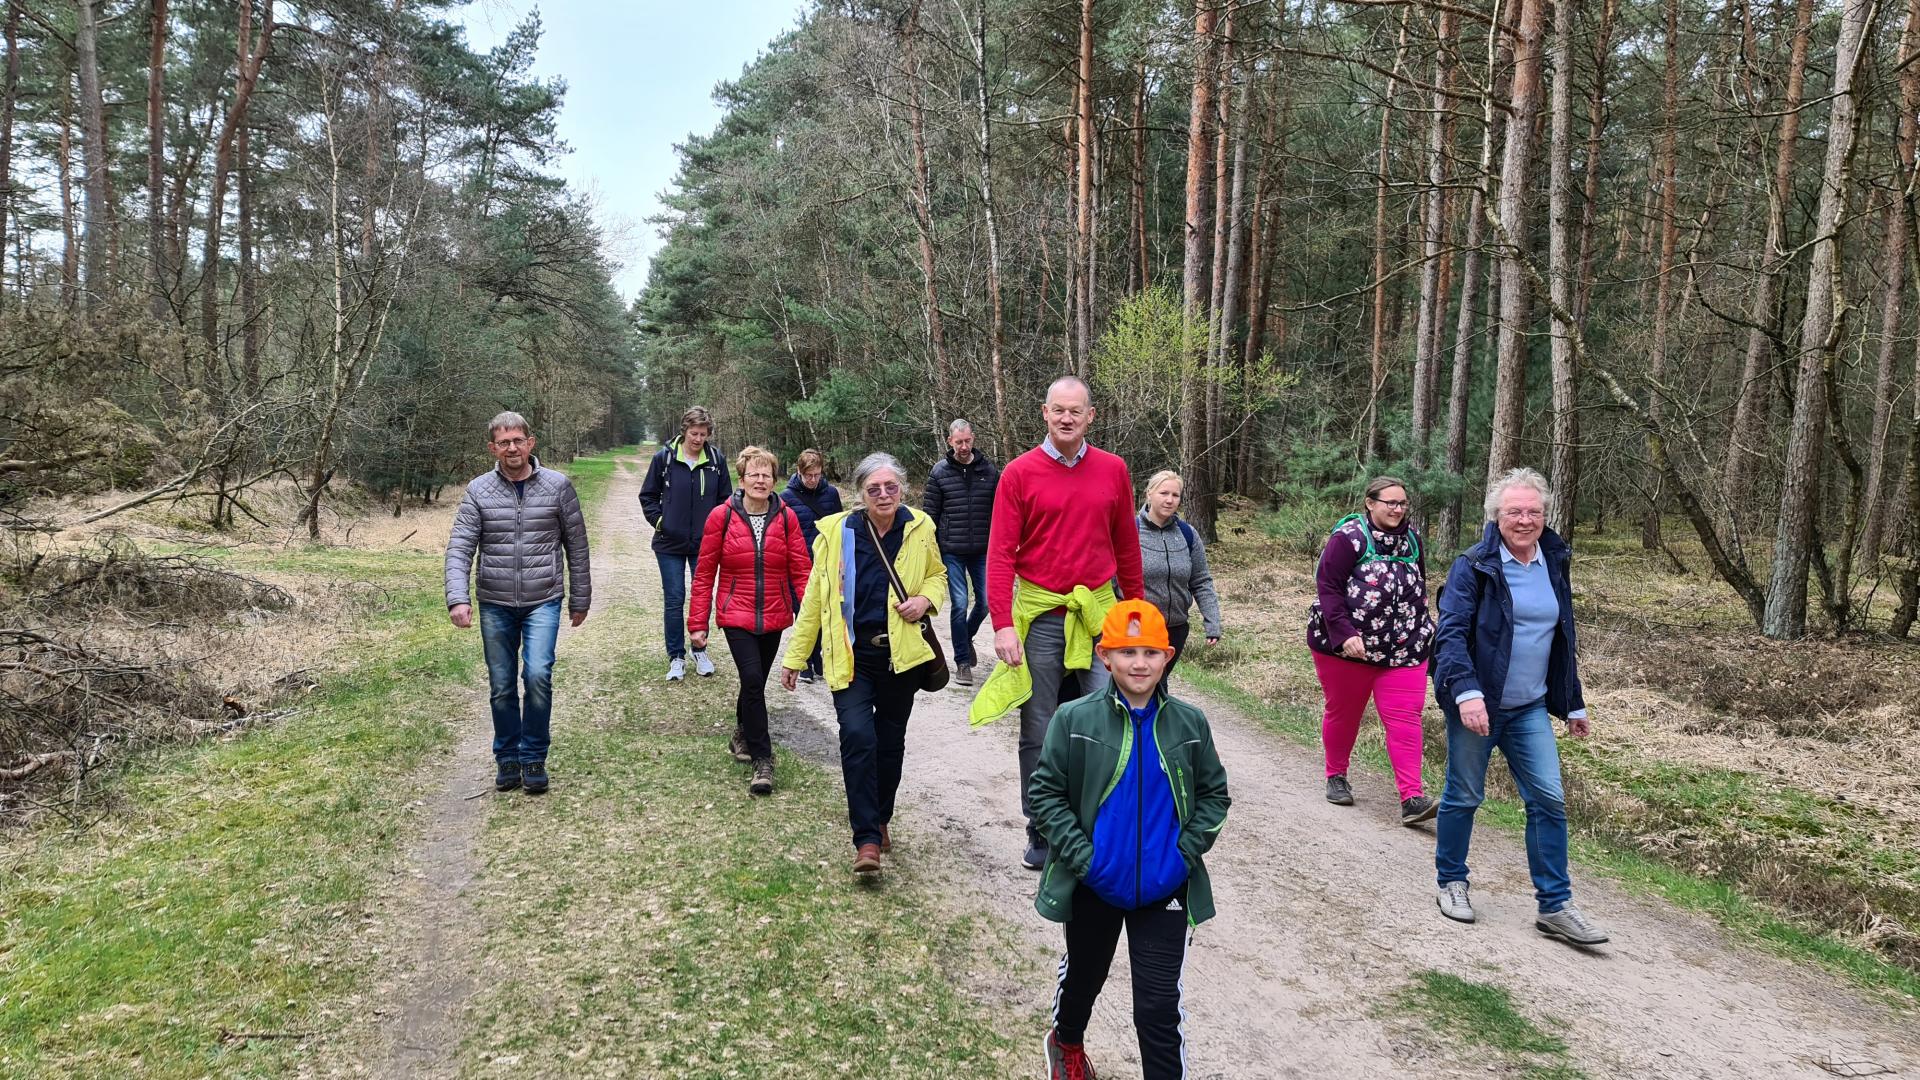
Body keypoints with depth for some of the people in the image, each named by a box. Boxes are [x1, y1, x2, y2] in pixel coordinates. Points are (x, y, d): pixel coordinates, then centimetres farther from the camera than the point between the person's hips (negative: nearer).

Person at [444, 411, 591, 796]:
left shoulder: (558, 486, -2)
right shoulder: (478, 491, 0)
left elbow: (577, 547, 4)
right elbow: (459, 549, -6)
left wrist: (580, 600, 5)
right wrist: (457, 598, -20)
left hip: (543, 601, -2)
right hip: (495, 605, 2)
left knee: (538, 675, -15)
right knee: (502, 687, 9)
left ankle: (534, 758, 3)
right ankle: (507, 758, 27)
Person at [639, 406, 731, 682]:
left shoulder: (716, 460, -1)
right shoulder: (664, 458, -5)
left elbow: (726, 499, 10)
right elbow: (647, 496, 6)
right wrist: (658, 521, -5)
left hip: (705, 544, 1)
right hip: (670, 544, -1)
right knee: (674, 600, 3)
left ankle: (700, 651, 26)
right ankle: (676, 657, 14)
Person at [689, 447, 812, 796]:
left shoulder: (787, 518, -2)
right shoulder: (721, 517, -6)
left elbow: (801, 571, -4)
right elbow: (704, 574, -2)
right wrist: (697, 623, -3)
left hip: (773, 618, 3)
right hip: (736, 616, -3)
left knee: (755, 683, 16)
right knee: (753, 682, -16)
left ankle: (742, 736, 43)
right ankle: (762, 760, -5)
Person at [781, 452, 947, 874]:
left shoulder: (920, 529, -1)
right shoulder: (837, 531, -6)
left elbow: (938, 576, 17)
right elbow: (814, 597, 1)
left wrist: (926, 598, -7)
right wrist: (795, 657, 3)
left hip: (901, 656, 2)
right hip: (851, 656, -2)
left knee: (890, 742, 13)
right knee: (858, 736, -17)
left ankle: (880, 820, 34)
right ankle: (867, 839, -9)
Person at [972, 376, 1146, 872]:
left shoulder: (1113, 470, 5)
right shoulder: (1019, 473, -3)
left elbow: (1126, 547, 12)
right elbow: (1000, 553, -6)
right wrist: (1003, 624, -14)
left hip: (1099, 613, 2)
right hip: (1040, 617, -1)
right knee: (1038, 732, 7)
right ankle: (1041, 835, 20)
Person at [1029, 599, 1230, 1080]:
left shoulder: (1189, 723, -7)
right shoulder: (1074, 719, -14)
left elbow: (1214, 794, 4)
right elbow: (1045, 791, -8)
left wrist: (1186, 853, -8)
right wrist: (1081, 854, -15)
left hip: (1164, 891, 0)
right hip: (1093, 886, 1)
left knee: (1160, 1008, 0)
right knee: (1083, 977, 25)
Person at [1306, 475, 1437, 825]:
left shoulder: (1412, 538, 8)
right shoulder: (1348, 538, -12)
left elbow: (1419, 586, 20)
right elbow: (1327, 587, -16)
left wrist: (1423, 628, 16)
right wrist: (1344, 633, -23)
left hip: (1404, 648, 4)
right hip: (1346, 645, -4)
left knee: (1405, 719, -6)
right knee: (1343, 714, 11)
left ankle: (1412, 799, -9)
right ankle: (1336, 777, 32)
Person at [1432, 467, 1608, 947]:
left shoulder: (1555, 565, 8)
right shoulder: (1473, 566, -11)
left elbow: (1564, 642, 17)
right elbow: (1451, 633, -18)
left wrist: (1573, 705, 18)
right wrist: (1466, 692, -31)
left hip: (1531, 709, 5)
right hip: (1477, 705, -5)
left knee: (1549, 800, 1)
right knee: (1464, 796, 7)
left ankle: (1555, 906, 10)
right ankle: (1452, 883, 26)